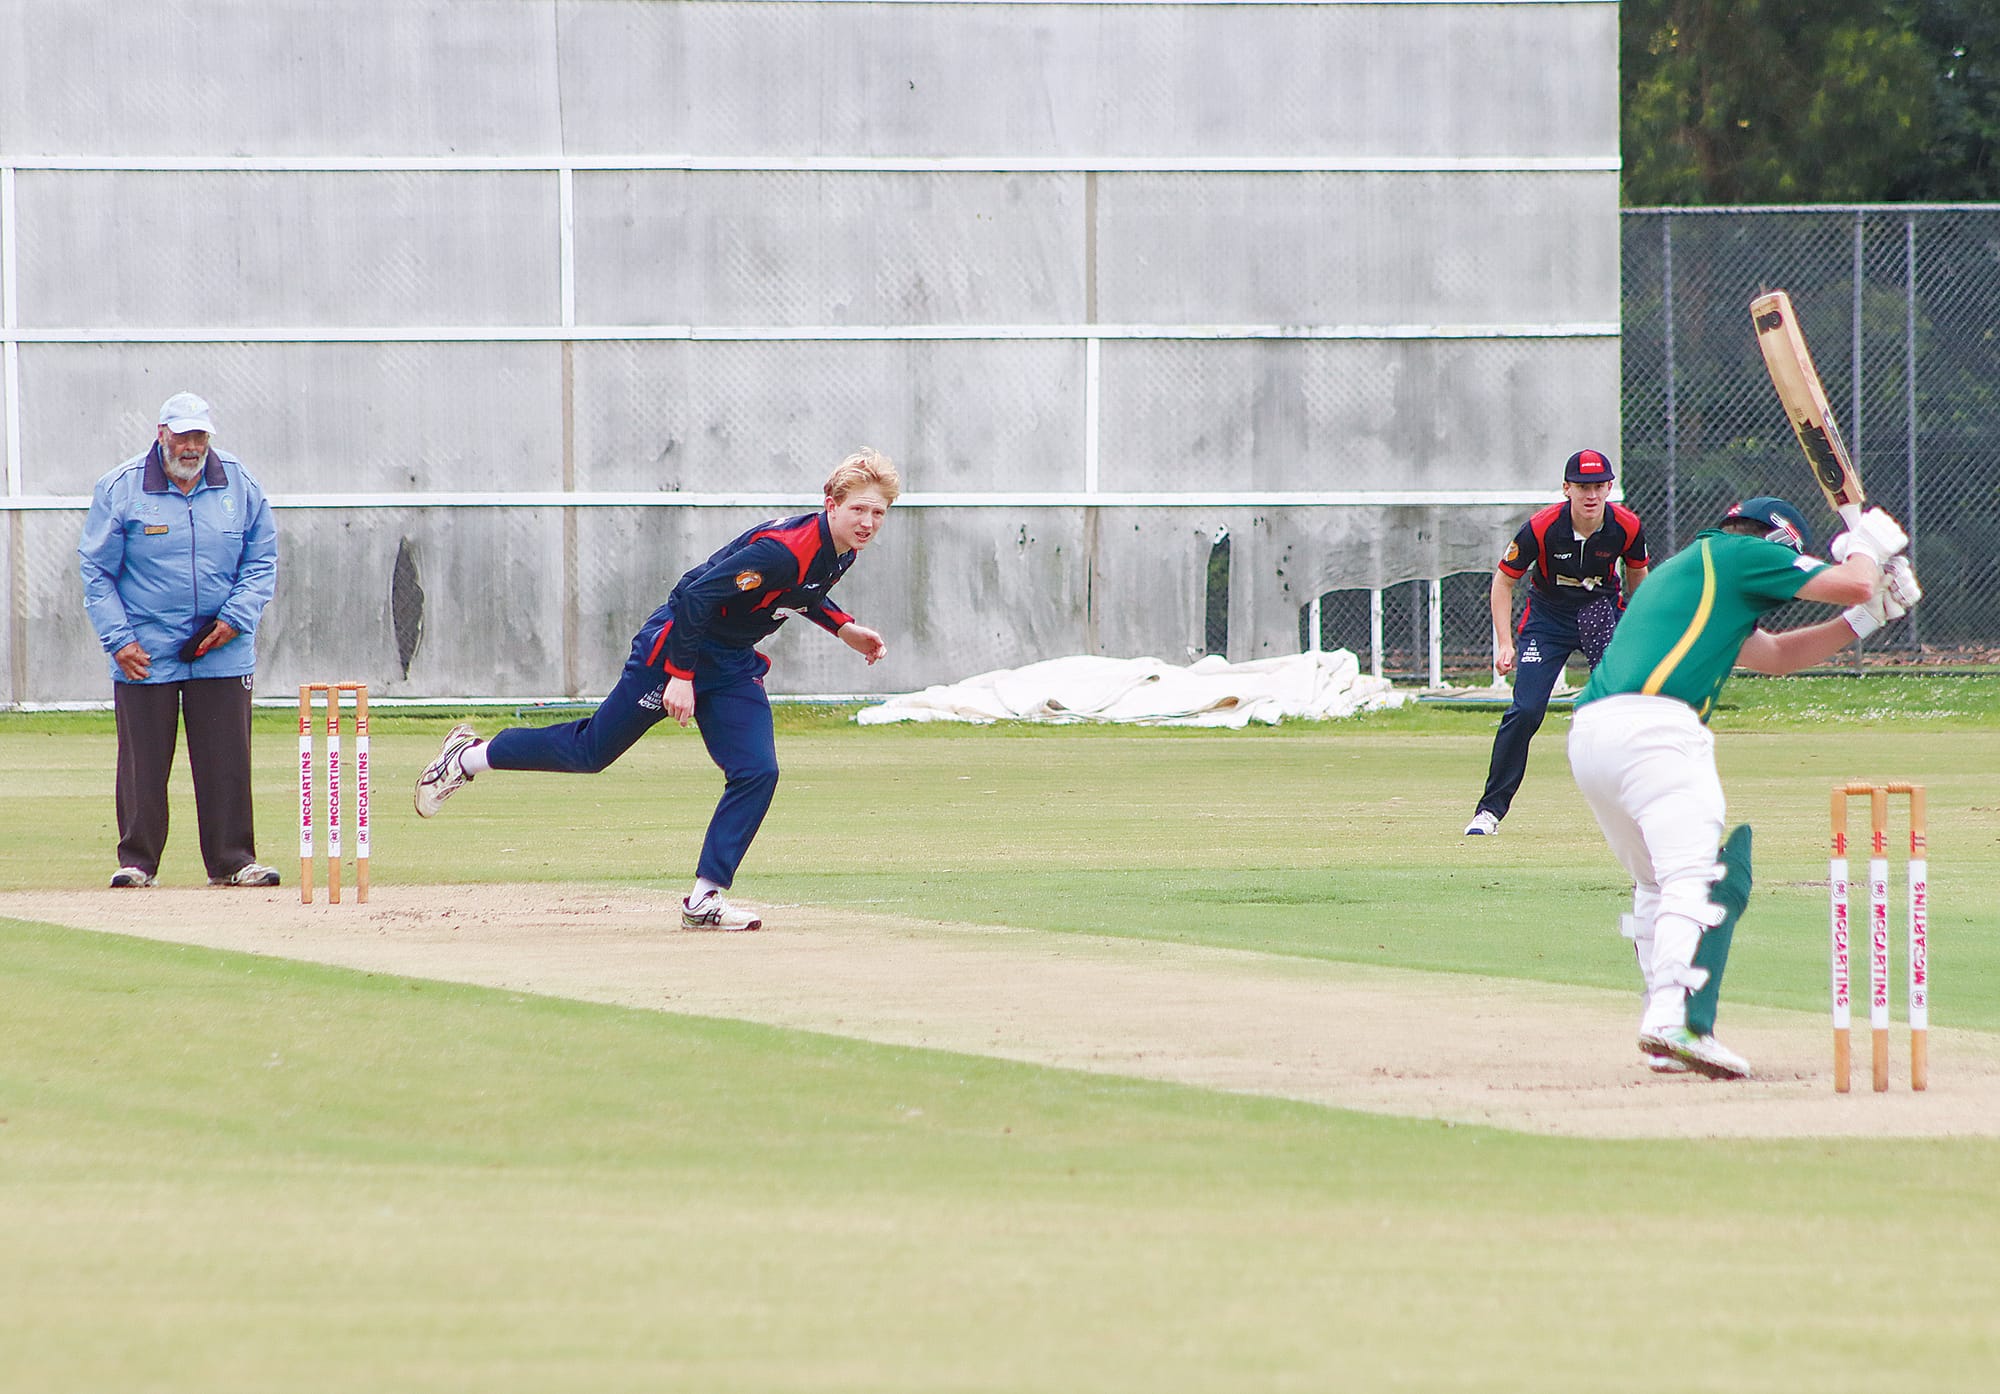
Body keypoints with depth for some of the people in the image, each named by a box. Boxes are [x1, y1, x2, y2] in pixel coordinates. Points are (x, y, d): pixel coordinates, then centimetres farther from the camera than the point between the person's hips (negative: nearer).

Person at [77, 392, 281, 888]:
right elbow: (96, 572, 0)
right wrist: (118, 639, -8)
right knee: (143, 761, 1)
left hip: (223, 653, 2)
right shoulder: (121, 488, -2)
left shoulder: (241, 486, 3)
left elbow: (262, 562, 9)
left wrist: (235, 618, -6)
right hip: (145, 655, -1)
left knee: (227, 760, 0)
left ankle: (232, 860, 7)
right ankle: (137, 860, 10)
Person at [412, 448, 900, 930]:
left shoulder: (839, 551, -2)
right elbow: (696, 596, -31)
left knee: (758, 772, -9)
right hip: (674, 645, -8)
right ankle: (468, 758, 25)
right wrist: (681, 676, -29)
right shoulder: (782, 547, -31)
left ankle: (704, 900, -4)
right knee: (591, 751, 4)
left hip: (732, 667, 8)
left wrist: (842, 627, 9)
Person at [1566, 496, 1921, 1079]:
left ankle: (1662, 1033, 17)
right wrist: (1866, 547, 29)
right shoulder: (1740, 554, 8)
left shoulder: (1685, 572, 34)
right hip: (1650, 725, -9)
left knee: (1656, 884, 20)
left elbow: (1776, 655, 39)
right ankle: (1675, 1020, -34)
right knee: (1699, 872, -17)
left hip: (1587, 734, 9)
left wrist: (1865, 618, 36)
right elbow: (1851, 583, 7)